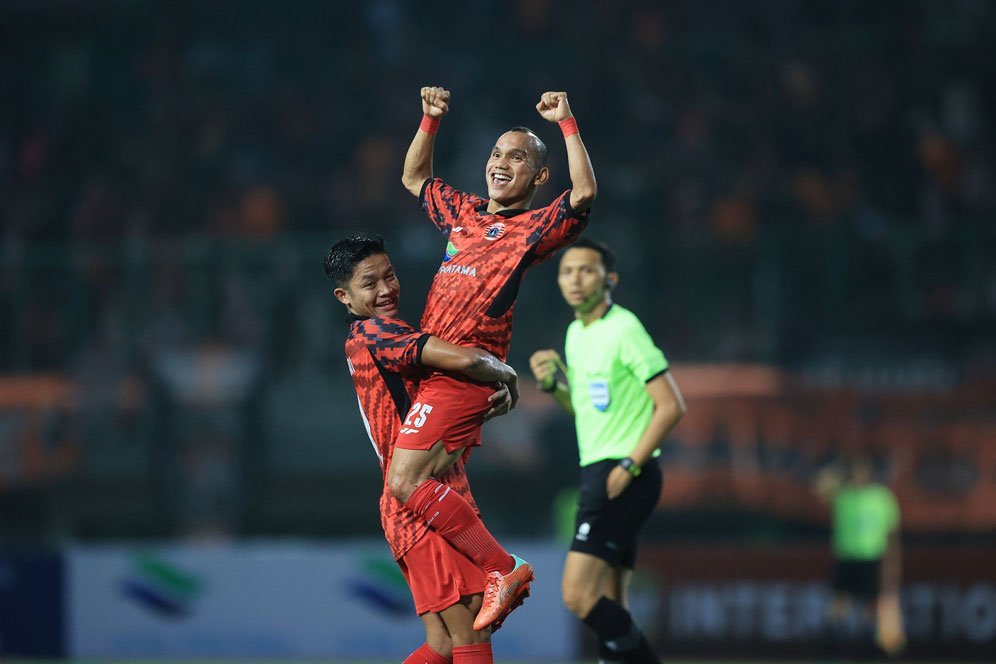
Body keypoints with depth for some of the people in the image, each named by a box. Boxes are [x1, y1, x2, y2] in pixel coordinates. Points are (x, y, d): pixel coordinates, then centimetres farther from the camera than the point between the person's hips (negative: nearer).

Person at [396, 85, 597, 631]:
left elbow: (584, 192, -21)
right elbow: (413, 178, 34)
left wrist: (566, 122, -17)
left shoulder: (533, 228, -3)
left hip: (464, 371, -8)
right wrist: (431, 120, 22)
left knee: (406, 480, -18)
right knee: (437, 485, 7)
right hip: (437, 366, 8)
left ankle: (502, 568, -16)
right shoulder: (463, 213, 18)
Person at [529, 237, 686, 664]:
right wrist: (553, 384, 6)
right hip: (596, 471, 9)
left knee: (578, 594, -18)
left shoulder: (624, 330, -11)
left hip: (624, 478, -9)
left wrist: (629, 466, -19)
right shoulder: (576, 333, 15)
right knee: (609, 609, 6)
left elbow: (671, 406, -15)